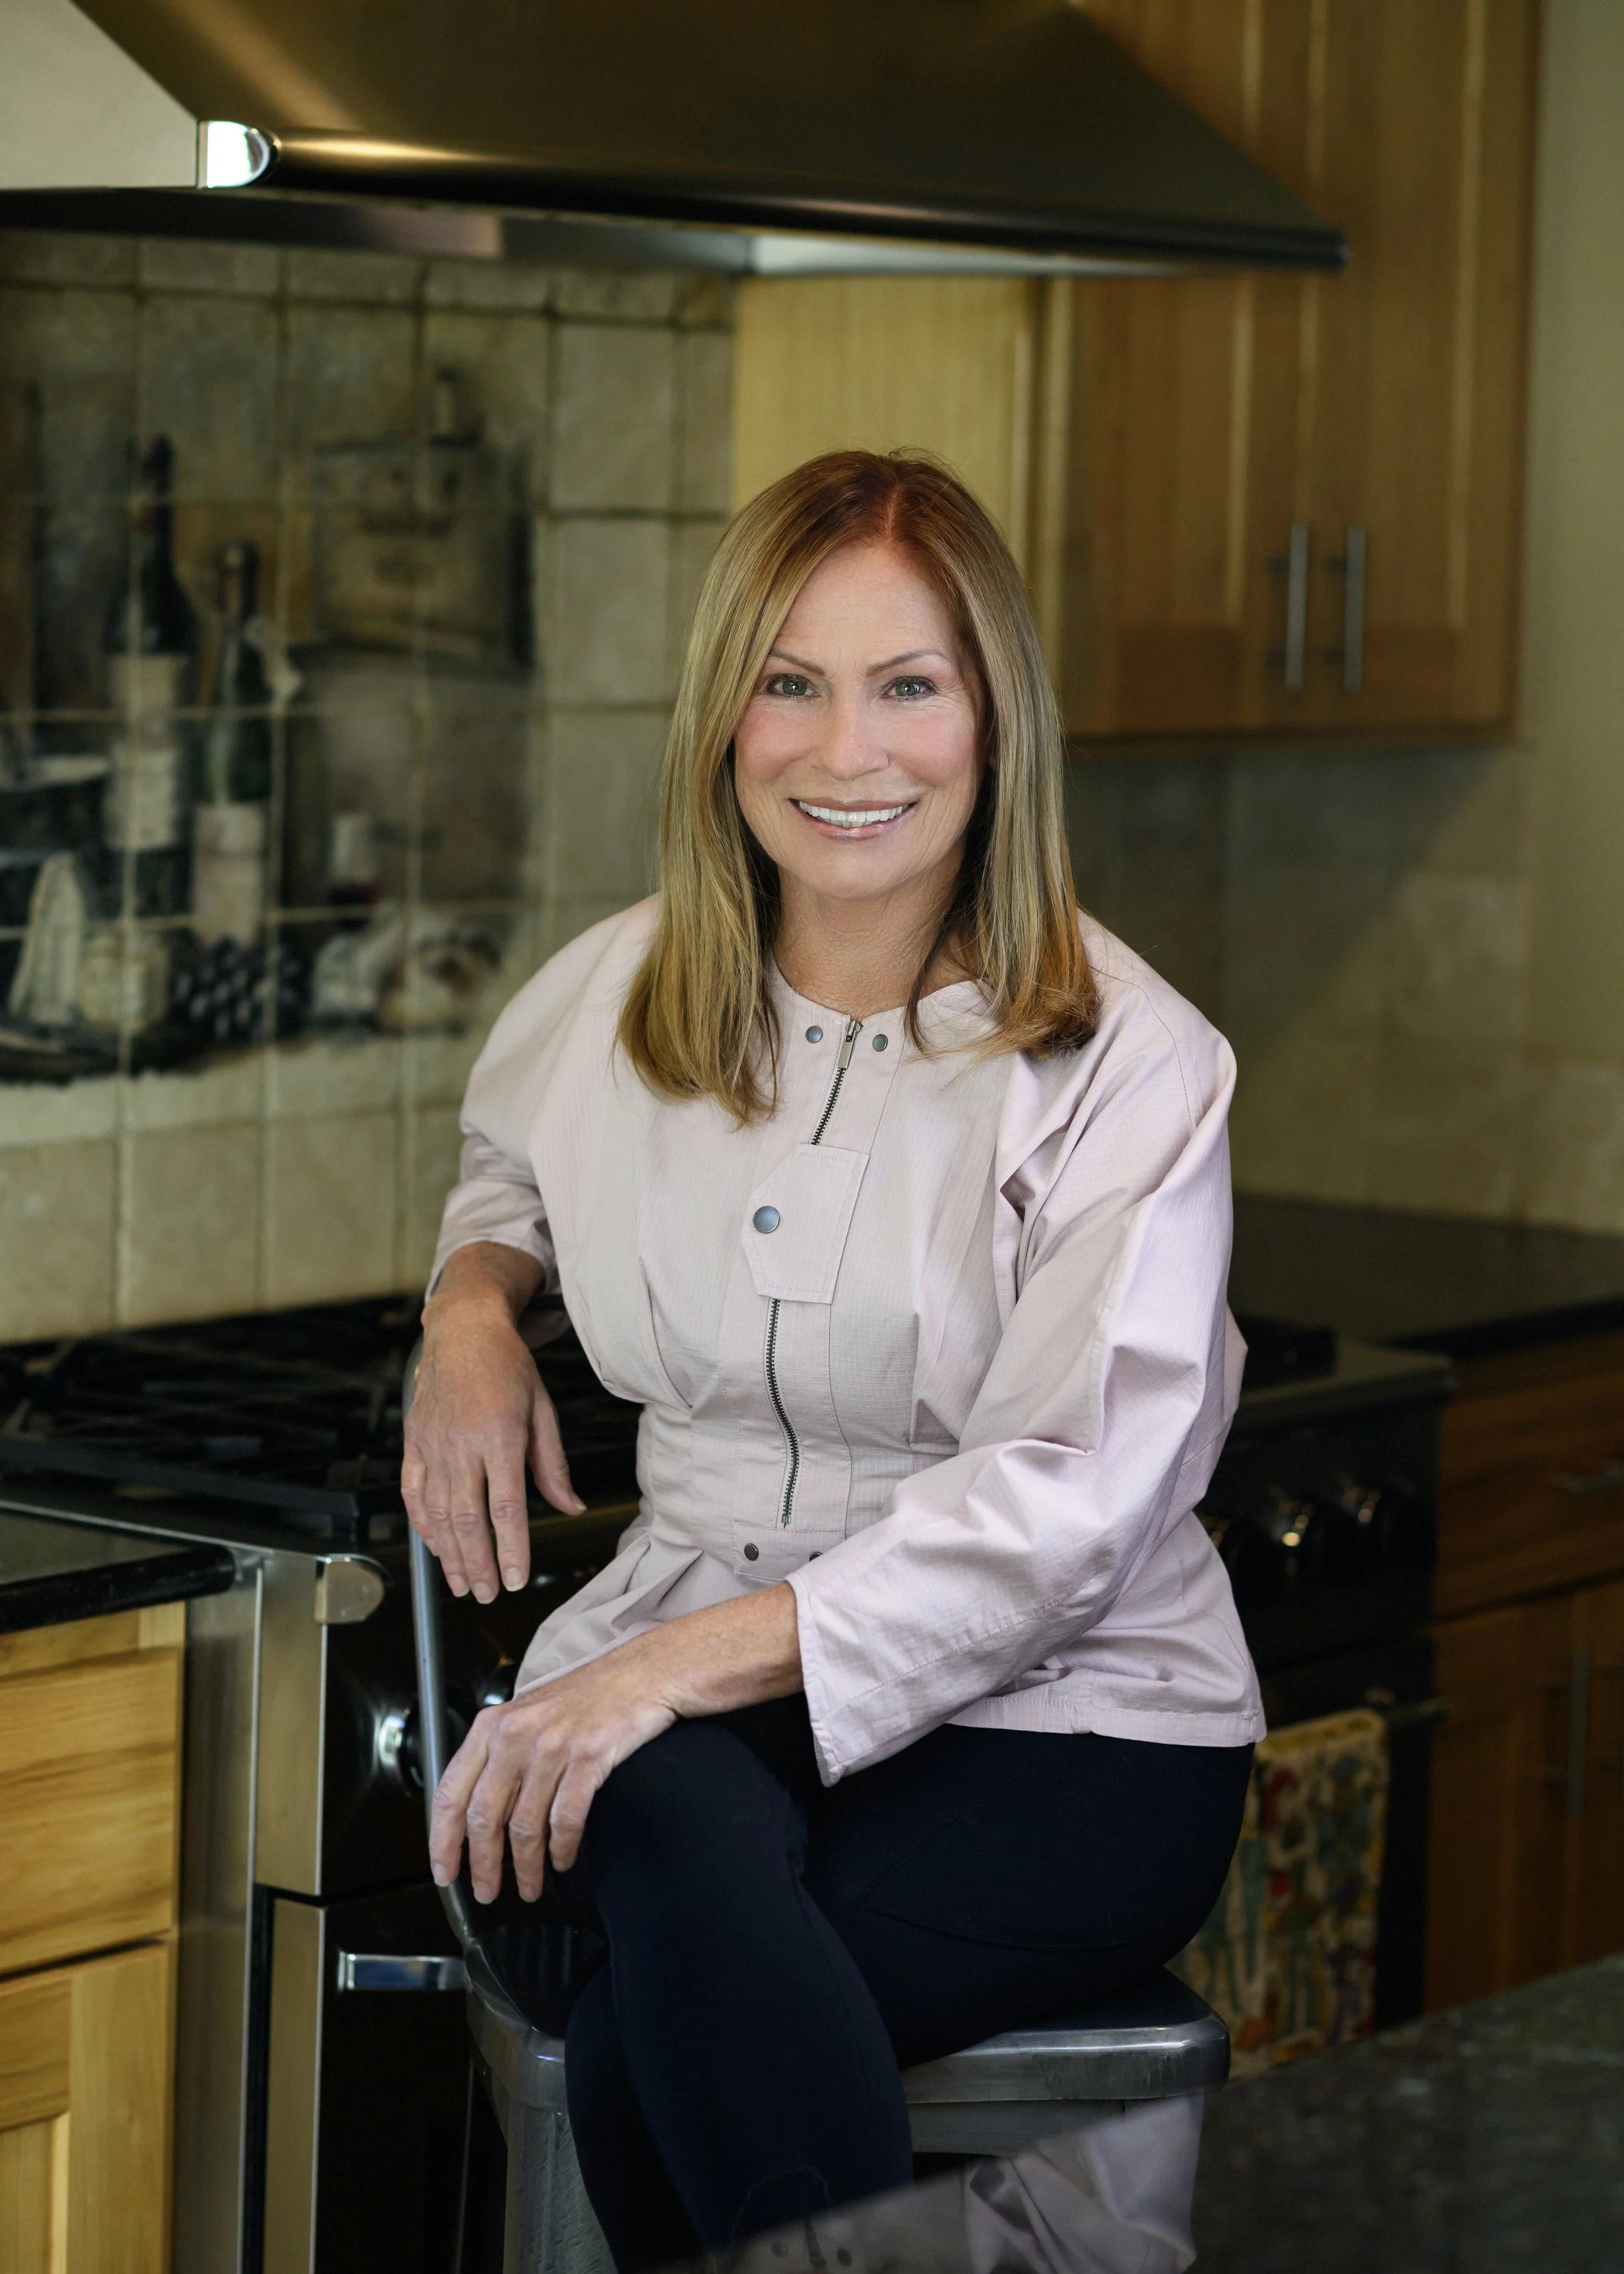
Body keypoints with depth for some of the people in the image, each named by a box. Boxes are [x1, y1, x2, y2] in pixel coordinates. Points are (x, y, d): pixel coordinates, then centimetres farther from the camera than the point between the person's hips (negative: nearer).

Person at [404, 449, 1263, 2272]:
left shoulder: (1129, 1063, -5)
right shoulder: (617, 996, 9)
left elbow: (1066, 1500, -14)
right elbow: (507, 1171, 34)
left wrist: (697, 1651, -24)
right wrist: (474, 1302, 9)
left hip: (1052, 1718, -3)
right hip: (689, 1687, 4)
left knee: (638, 2050, -32)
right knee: (677, 1852, -35)